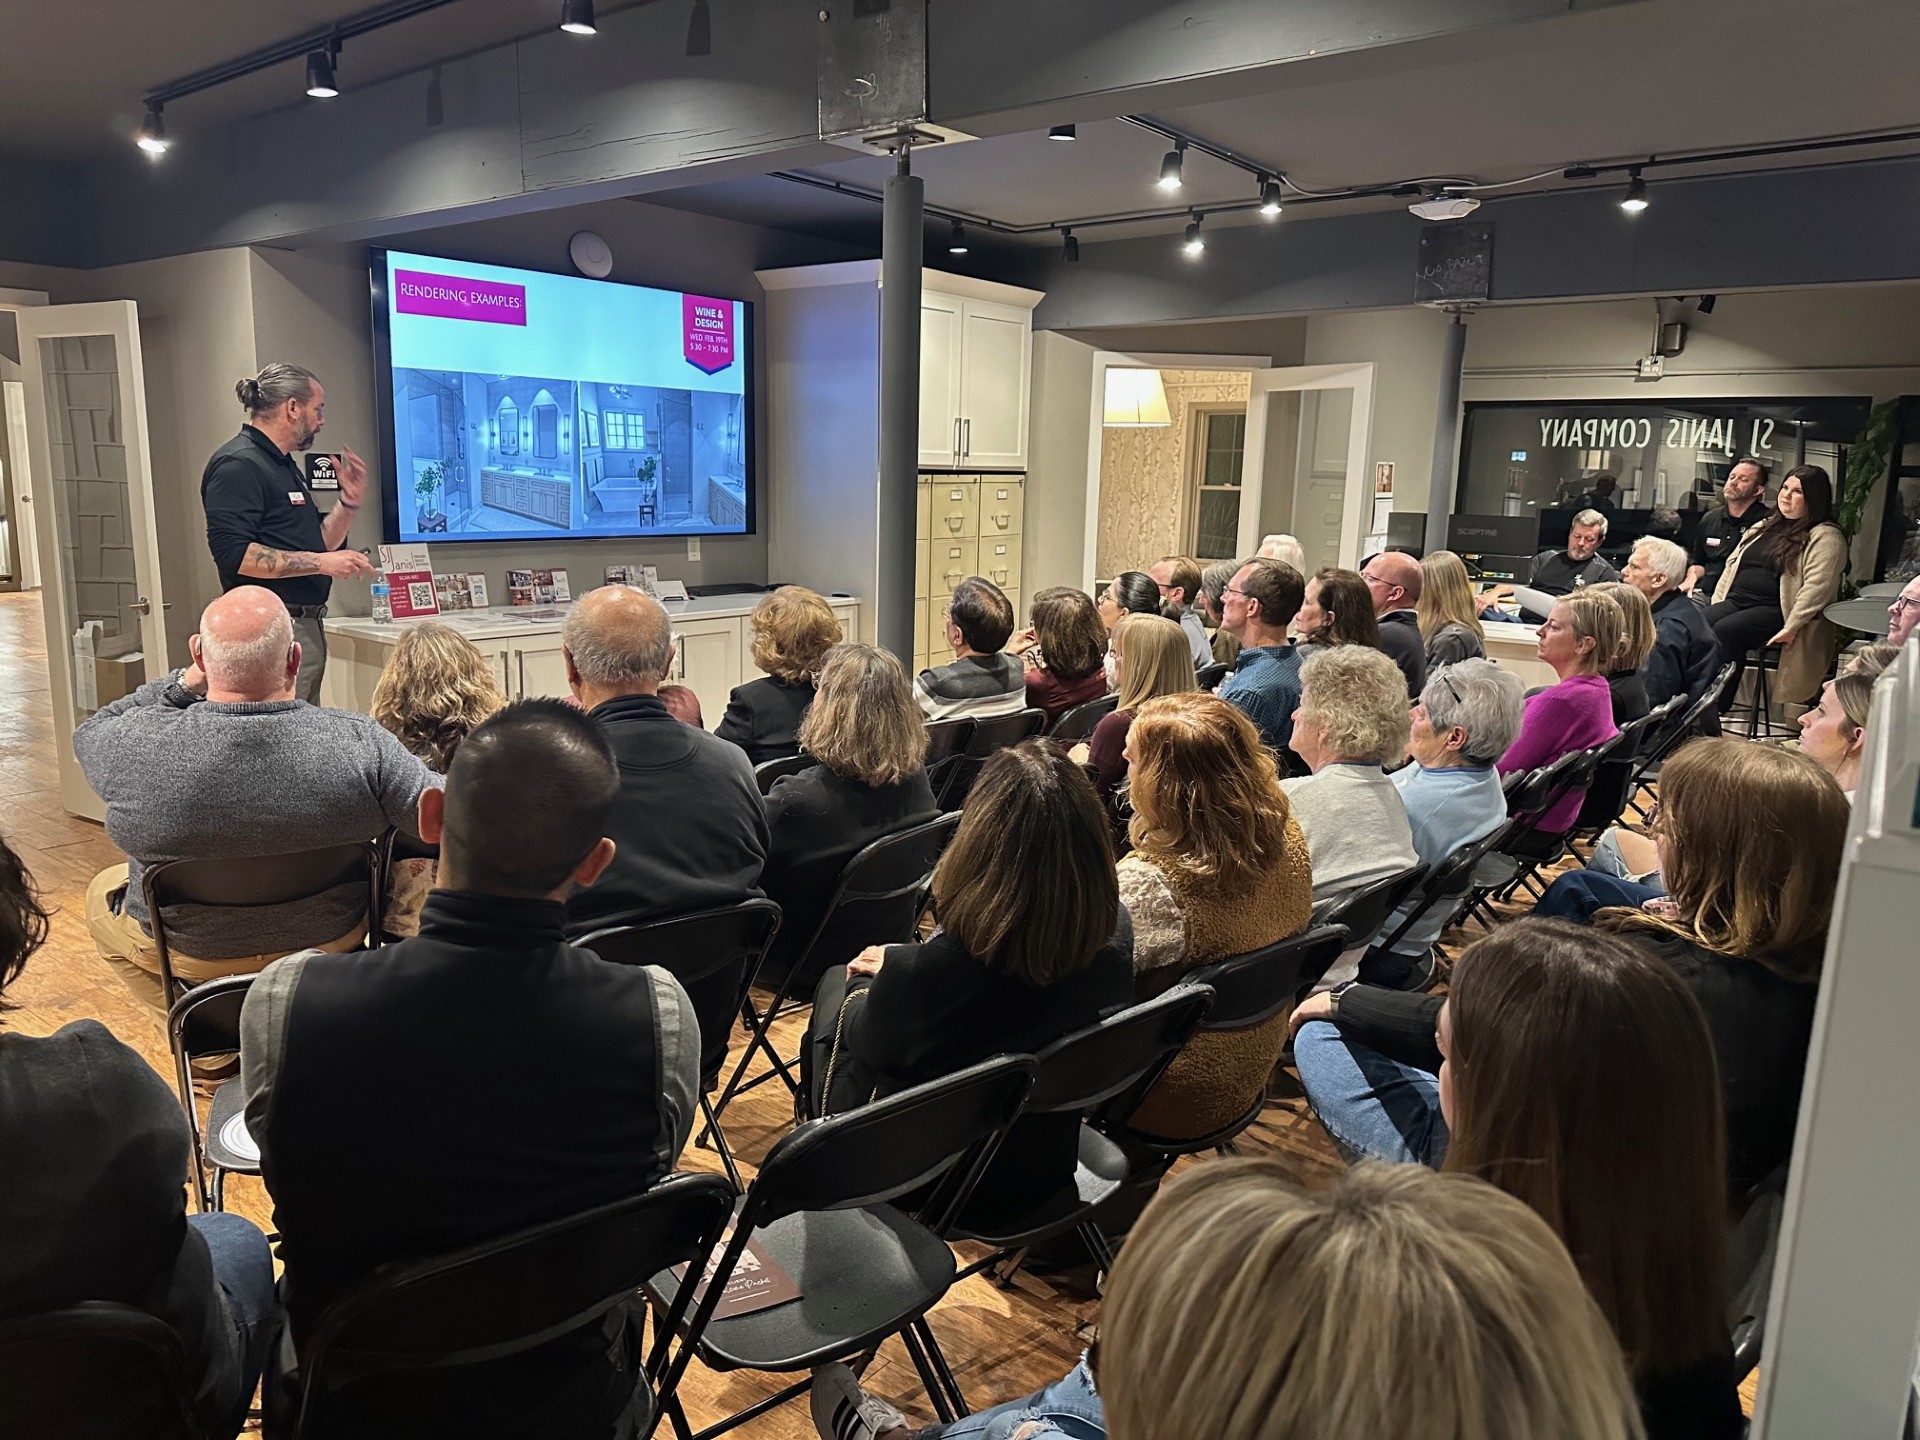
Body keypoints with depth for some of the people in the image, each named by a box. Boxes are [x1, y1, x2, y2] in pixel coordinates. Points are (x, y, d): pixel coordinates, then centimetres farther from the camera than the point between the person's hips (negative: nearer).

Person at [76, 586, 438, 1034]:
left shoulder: (141, 744, -25)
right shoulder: (360, 742, -29)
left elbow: (89, 734, -1)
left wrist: (185, 681, -3)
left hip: (191, 956, 0)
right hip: (332, 942, 1)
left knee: (103, 895, 30)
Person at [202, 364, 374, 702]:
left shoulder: (285, 467, 20)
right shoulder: (237, 465, -11)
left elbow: (314, 545, 26)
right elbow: (233, 553, -21)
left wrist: (350, 501, 13)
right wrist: (321, 563, -20)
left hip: (307, 629, 10)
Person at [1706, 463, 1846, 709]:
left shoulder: (1826, 537, -1)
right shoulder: (1764, 528, 24)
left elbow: (1817, 586, -13)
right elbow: (1731, 566, 23)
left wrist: (1791, 628, -22)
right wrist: (1716, 605, 9)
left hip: (1775, 610, -6)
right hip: (1736, 601, 6)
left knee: (1724, 632, -33)